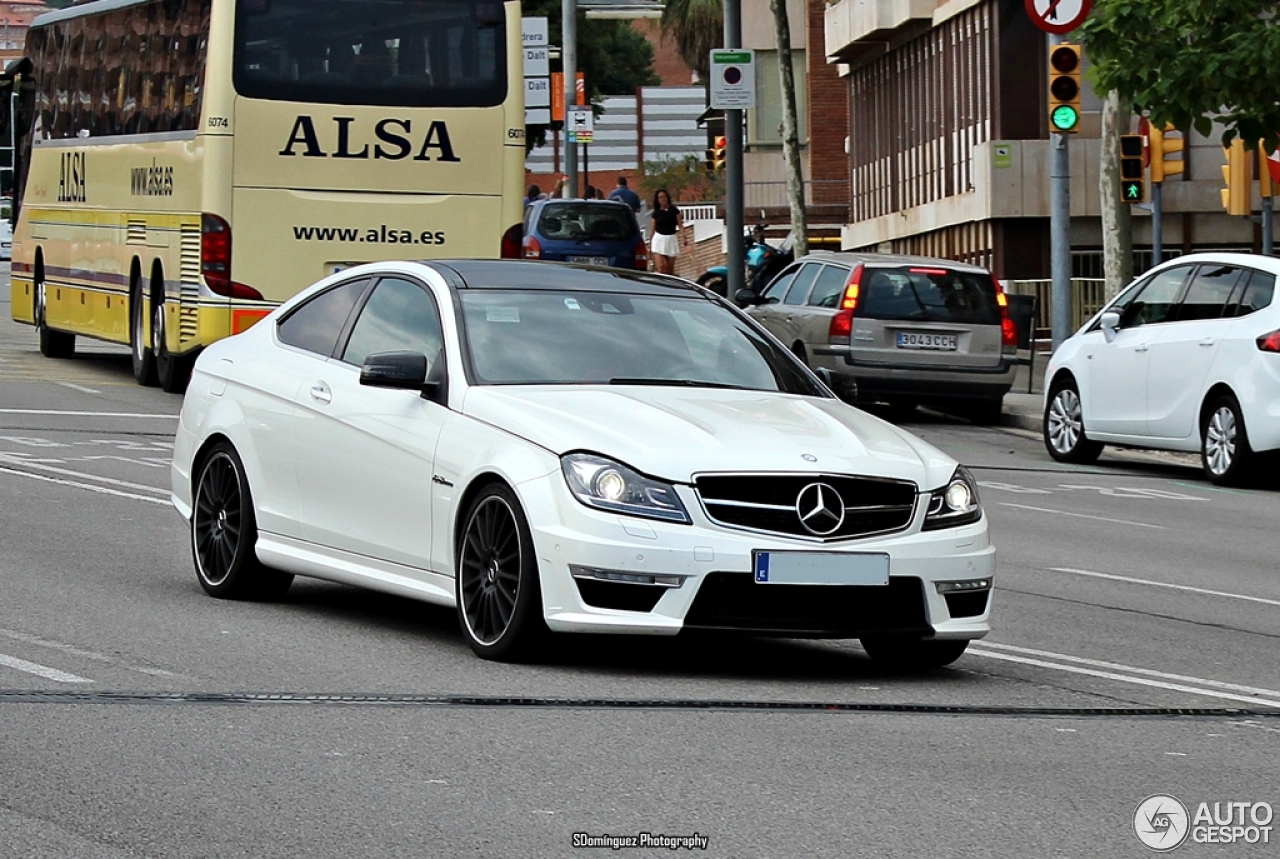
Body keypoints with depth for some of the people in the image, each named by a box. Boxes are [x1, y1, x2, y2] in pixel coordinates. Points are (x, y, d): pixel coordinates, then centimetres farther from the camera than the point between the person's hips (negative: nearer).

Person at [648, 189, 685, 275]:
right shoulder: (656, 213, 4)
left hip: (671, 239, 1)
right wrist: (650, 244, 11)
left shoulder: (674, 211, 3)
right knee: (661, 267, -14)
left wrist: (683, 236, -12)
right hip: (659, 239, -1)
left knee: (670, 269, 5)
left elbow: (680, 225, 2)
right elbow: (652, 230, 9)